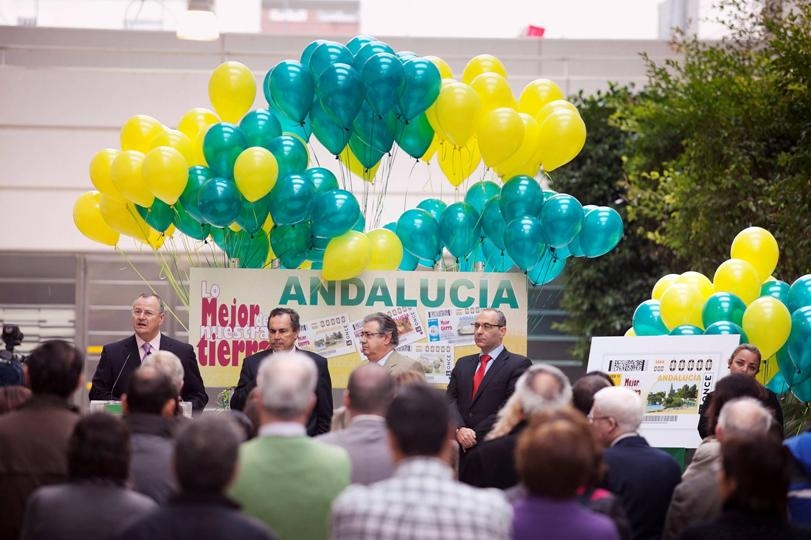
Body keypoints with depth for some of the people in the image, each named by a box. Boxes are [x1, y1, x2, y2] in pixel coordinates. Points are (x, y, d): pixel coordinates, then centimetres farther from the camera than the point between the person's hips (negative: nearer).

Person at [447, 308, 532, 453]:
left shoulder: (518, 365, -2)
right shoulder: (463, 363, 17)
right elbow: (450, 399, 7)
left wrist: (476, 435, -15)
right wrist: (459, 429, -13)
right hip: (461, 448, 5)